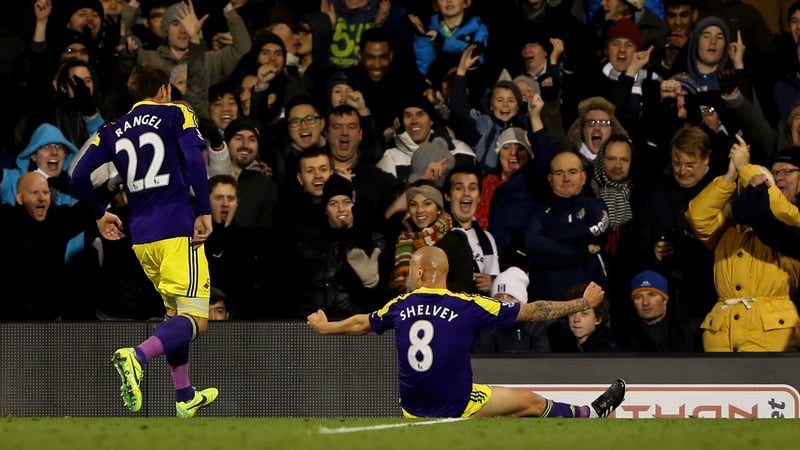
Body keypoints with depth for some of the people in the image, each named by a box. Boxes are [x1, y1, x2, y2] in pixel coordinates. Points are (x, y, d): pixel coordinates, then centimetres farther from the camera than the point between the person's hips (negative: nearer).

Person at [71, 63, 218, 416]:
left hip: (141, 237, 6)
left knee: (174, 313, 23)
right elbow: (194, 159, -14)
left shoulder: (113, 131, 15)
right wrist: (205, 212, -13)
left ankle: (184, 397, 24)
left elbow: (79, 175, 8)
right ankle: (137, 355, -34)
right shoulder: (176, 115, 3)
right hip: (178, 230, -6)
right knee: (195, 320, -8)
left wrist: (99, 215, 22)